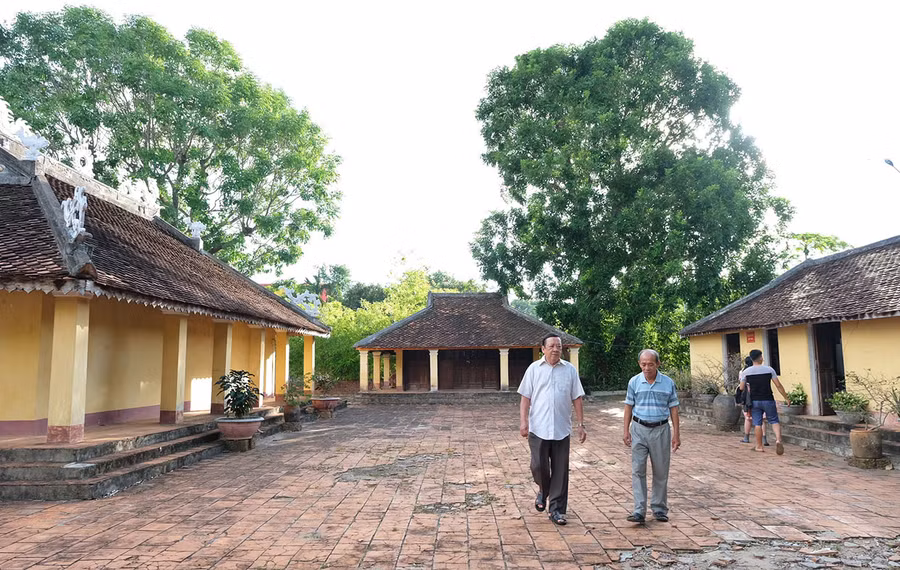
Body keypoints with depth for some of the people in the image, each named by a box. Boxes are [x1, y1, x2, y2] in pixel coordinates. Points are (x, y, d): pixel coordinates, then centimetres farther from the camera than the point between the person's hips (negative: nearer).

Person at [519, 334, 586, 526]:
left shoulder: (570, 370, 5)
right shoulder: (534, 369, 3)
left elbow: (577, 399, 7)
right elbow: (525, 397, 2)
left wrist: (581, 425, 3)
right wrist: (523, 421, -7)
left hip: (561, 429, 1)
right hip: (538, 428, -1)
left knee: (560, 471, 4)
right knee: (538, 466, -1)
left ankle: (557, 509, 16)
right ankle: (543, 491, 31)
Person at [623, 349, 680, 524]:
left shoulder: (668, 383, 0)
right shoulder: (634, 382, 1)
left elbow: (673, 409, 5)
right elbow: (629, 406, 7)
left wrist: (676, 434, 2)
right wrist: (626, 431, 3)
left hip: (661, 430, 0)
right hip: (639, 429, 0)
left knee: (661, 471, 8)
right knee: (638, 470, -5)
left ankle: (659, 509, 22)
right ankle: (639, 511, -4)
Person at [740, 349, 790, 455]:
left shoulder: (746, 372, -3)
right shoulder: (769, 369, -4)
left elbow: (742, 388, -1)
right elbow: (778, 385, -3)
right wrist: (786, 397, 7)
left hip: (755, 401, 0)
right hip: (768, 400, 0)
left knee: (757, 423, 6)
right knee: (774, 421, 11)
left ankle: (759, 446, 13)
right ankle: (778, 440, -11)